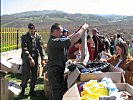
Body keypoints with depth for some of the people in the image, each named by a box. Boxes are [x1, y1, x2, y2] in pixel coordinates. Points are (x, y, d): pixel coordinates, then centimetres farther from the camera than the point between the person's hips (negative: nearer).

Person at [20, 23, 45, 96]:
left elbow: (40, 48, 2)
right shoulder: (24, 37, -5)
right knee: (26, 75, -4)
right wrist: (30, 59, -19)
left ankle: (32, 90, 20)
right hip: (26, 58, -3)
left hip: (35, 58, 3)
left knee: (34, 75, 6)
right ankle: (23, 90, 14)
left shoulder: (38, 36, 2)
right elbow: (24, 49, -12)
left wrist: (42, 59, -6)